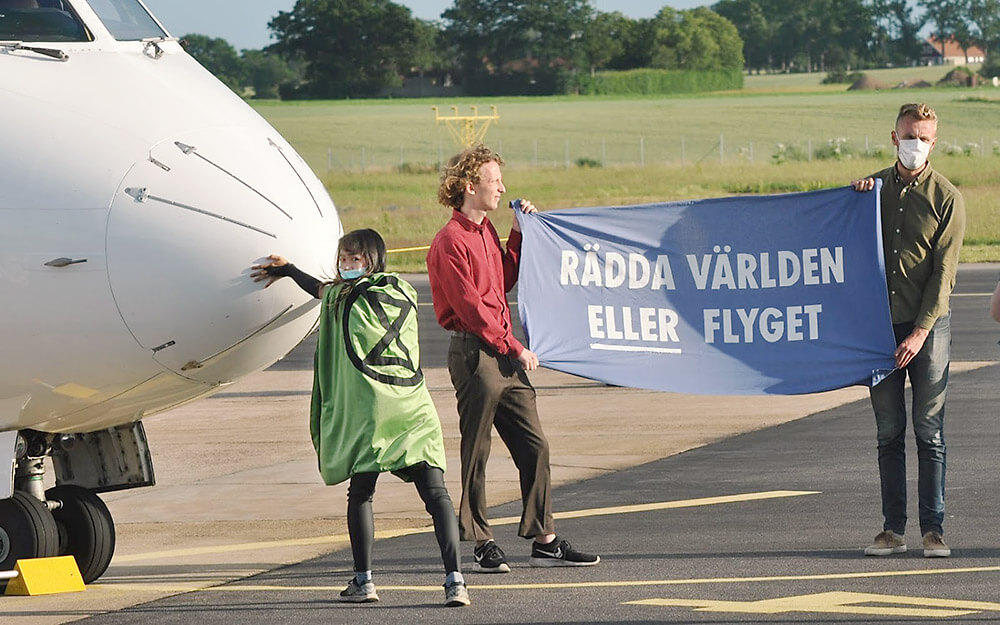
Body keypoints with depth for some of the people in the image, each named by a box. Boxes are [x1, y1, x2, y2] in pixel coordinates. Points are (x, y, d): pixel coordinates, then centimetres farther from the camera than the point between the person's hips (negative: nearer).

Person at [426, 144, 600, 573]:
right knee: (476, 453, -1)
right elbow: (470, 306, -16)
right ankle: (482, 545, 6)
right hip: (474, 353, -9)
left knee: (534, 447, 7)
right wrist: (513, 347, -15)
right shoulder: (451, 242, -12)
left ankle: (545, 541, 11)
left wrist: (519, 234, 18)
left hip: (504, 354, 9)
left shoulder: (485, 231, 17)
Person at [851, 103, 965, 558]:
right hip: (882, 324, 3)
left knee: (929, 432, -1)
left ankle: (933, 529, 2)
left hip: (928, 325, -3)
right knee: (889, 431, 4)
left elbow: (943, 272, -5)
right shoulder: (873, 188, 10)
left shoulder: (946, 198, -1)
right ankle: (893, 529, 7)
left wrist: (920, 332, -12)